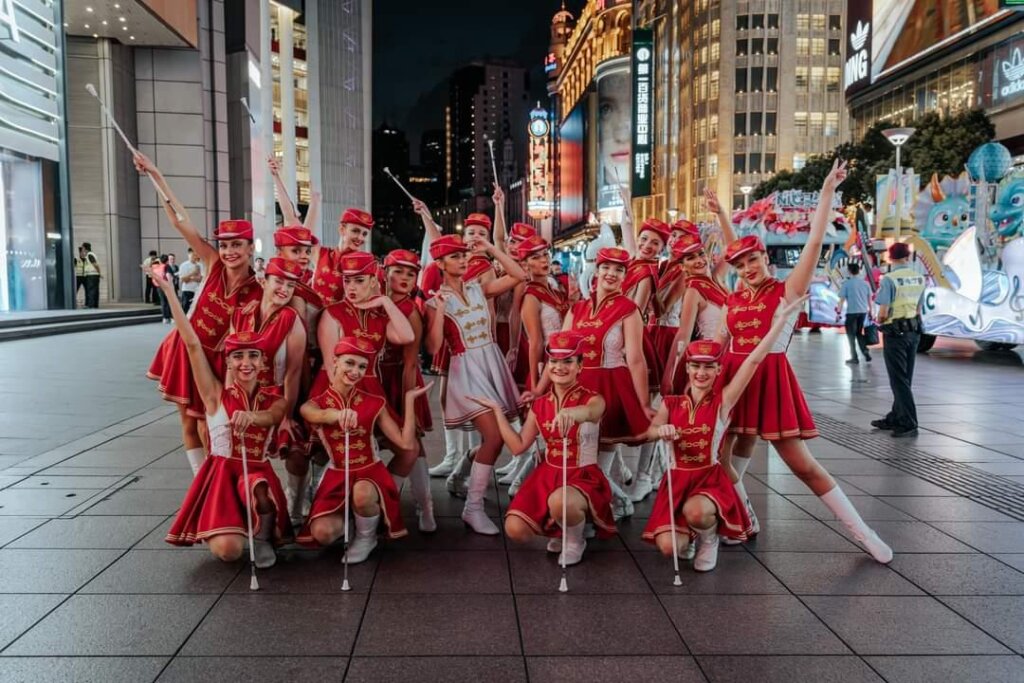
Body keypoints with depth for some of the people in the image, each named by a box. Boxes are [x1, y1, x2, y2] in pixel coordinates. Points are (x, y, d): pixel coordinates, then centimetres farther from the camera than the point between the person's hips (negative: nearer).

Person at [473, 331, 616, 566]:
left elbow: (589, 411, -40)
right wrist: (497, 410, 1)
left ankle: (575, 540, -3)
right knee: (515, 531, -13)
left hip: (583, 477, -5)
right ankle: (560, 530, 19)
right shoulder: (540, 405, 3)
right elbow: (518, 446, 3)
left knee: (559, 501, -39)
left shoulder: (593, 400, -12)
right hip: (547, 475, 5)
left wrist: (570, 412, -65)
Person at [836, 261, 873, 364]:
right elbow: (870, 298, 11)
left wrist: (838, 312, -5)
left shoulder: (847, 283, -7)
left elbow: (842, 299, -10)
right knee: (859, 333, 21)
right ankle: (865, 352, 9)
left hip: (852, 312, -5)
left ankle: (854, 358, 8)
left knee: (851, 335, 6)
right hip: (863, 312, 5)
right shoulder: (865, 283, 7)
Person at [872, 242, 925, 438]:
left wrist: (879, 320, 2)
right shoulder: (919, 278, 5)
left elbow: (883, 313, -18)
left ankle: (909, 423, -1)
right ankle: (895, 418, 24)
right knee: (905, 378, 15)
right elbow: (919, 308, 9)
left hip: (895, 333, -7)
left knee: (899, 380, -1)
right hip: (914, 331, 7)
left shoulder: (889, 279, -16)